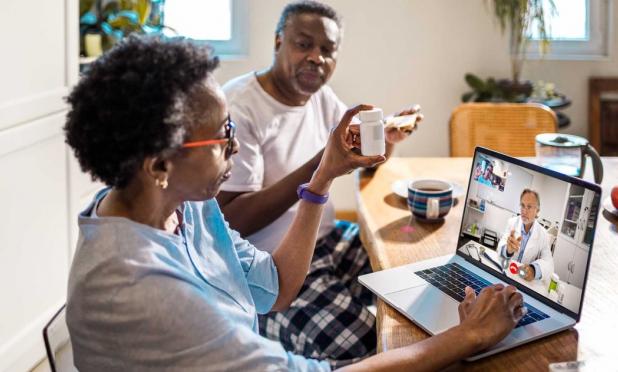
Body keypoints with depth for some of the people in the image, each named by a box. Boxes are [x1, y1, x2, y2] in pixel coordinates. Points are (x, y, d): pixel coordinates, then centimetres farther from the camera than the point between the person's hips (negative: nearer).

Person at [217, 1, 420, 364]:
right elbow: (229, 222, -24)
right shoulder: (237, 108, -19)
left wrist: (389, 138, -5)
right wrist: (320, 166, -30)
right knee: (367, 347, -24)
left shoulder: (322, 96, 6)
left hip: (327, 242, 8)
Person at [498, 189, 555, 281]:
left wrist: (534, 270, -31)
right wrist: (508, 249, -35)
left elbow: (548, 263, -10)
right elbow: (501, 247, -10)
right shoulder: (512, 222, 0)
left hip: (526, 278, 1)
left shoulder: (543, 235, -2)